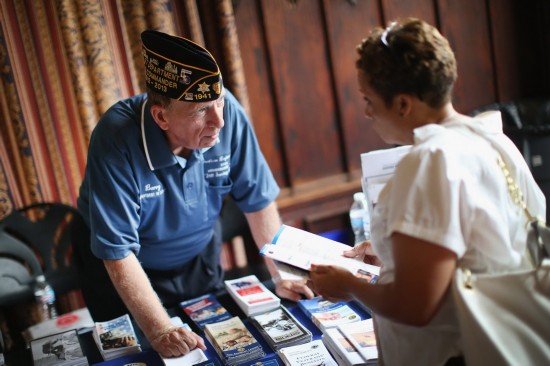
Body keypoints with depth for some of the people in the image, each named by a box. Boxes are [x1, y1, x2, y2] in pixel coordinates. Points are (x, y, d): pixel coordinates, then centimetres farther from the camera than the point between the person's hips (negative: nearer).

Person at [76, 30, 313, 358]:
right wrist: (158, 330, -34)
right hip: (128, 271, -3)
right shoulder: (116, 141, -34)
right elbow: (118, 253, -30)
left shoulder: (228, 113, -26)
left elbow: (258, 201, -15)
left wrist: (282, 276, -17)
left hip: (201, 258, 3)